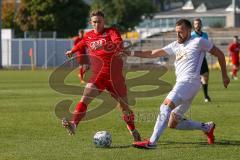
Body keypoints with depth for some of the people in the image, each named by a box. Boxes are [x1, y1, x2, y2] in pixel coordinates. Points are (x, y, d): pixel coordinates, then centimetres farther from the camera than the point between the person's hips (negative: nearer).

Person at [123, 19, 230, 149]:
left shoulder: (198, 42, 6)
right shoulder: (175, 46, 24)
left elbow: (219, 54, 12)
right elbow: (152, 54, 22)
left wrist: (224, 75, 12)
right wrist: (131, 53, 13)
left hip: (190, 80, -9)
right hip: (181, 83, 9)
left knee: (166, 106, -27)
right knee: (173, 124, 7)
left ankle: (152, 142, -36)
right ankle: (207, 127, 22)